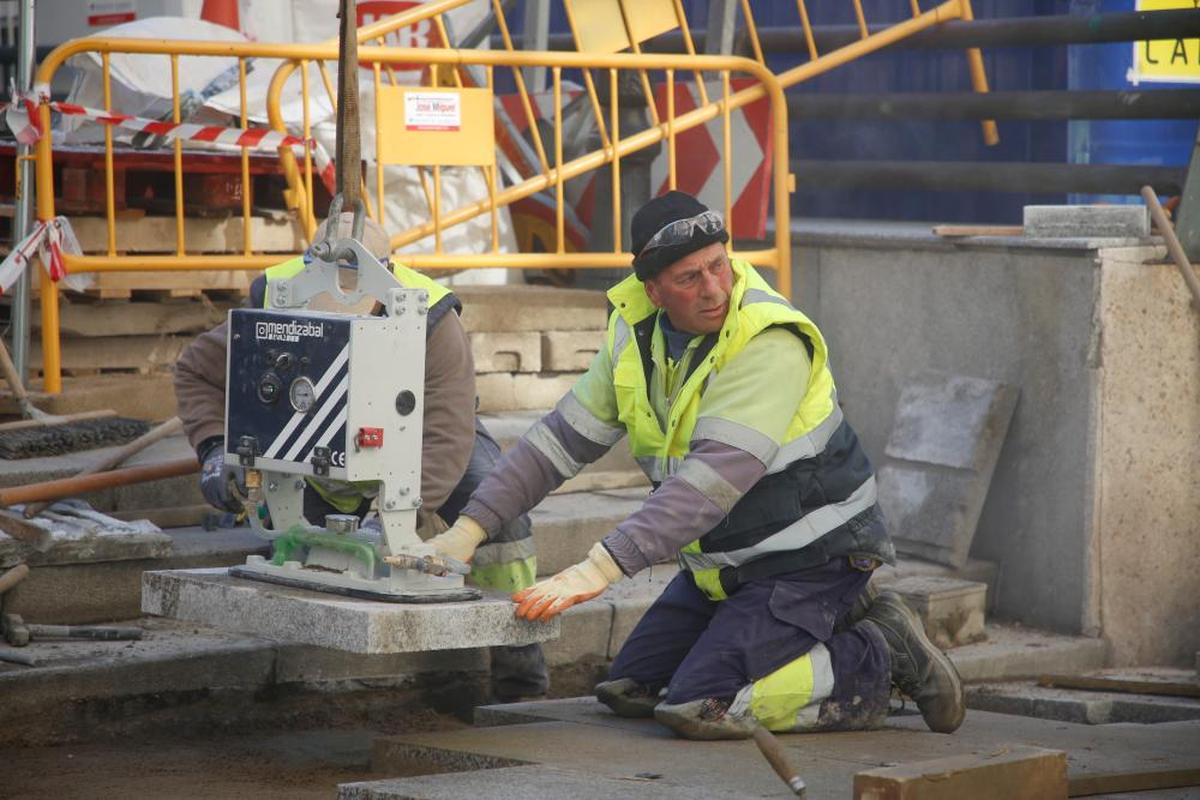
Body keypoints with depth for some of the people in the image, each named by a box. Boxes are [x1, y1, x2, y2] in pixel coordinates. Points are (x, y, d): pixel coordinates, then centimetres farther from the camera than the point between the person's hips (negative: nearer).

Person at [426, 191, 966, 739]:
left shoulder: (770, 342, -26)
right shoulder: (637, 334, -1)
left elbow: (714, 478, -34)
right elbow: (564, 437, 4)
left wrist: (601, 567, -40)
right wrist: (471, 527, -6)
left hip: (810, 557, -9)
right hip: (726, 562, 9)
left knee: (698, 709, -21)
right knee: (627, 692, 10)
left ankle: (878, 659, -3)